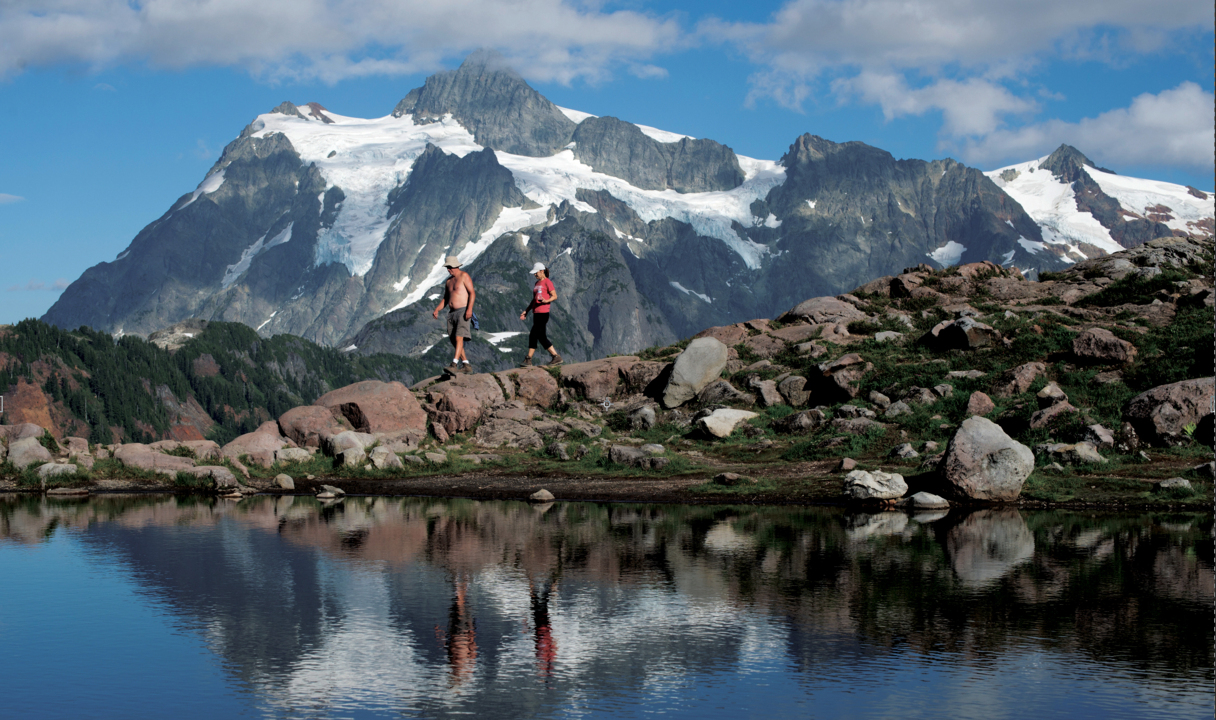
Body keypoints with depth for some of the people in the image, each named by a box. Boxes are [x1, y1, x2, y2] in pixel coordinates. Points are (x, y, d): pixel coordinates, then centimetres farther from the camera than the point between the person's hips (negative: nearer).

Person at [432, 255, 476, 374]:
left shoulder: (464, 276, -3)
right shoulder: (449, 281, 19)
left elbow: (472, 293, -11)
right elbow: (445, 298, 24)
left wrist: (469, 309, -23)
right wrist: (437, 310, 9)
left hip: (463, 311, -8)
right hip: (452, 313, 8)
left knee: (458, 337, -19)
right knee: (454, 341, 4)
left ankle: (454, 364, -28)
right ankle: (466, 365, 9)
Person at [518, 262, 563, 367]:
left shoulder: (547, 282, -6)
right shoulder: (537, 283, 20)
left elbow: (555, 296, -11)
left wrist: (546, 301, -29)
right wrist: (526, 311, 19)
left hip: (543, 313, -9)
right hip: (536, 313, 9)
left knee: (533, 335, -9)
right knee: (541, 336, 7)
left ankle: (528, 360, -4)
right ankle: (556, 357, 10)